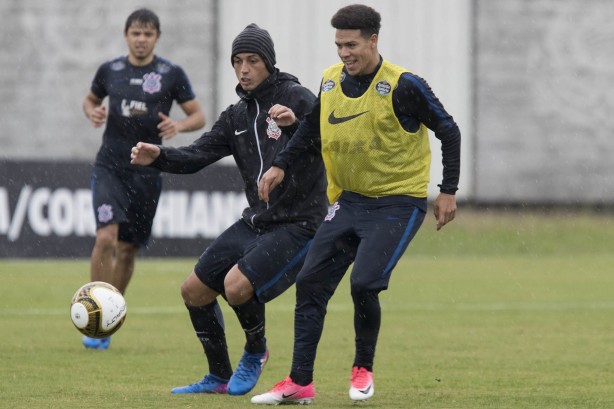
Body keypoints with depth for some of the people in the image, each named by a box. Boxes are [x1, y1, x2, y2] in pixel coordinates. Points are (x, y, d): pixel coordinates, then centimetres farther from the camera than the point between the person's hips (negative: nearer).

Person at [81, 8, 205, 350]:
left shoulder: (171, 74, -1)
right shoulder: (110, 71, 4)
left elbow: (199, 116, 3)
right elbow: (91, 100, 22)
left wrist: (179, 126, -19)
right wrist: (93, 113, -2)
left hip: (146, 170, 0)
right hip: (110, 166, 0)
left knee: (128, 248, 7)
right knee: (106, 236, -18)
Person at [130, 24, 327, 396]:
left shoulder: (296, 98, -11)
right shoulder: (238, 116, 11)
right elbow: (197, 156, 5)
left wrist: (297, 122, -45)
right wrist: (158, 156, -14)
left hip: (298, 224, -8)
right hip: (257, 222, 8)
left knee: (237, 285, -26)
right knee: (194, 291, 6)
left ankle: (256, 353, 4)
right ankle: (220, 378, 22)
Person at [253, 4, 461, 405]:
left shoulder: (402, 86, -16)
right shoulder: (330, 81, 1)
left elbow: (448, 131, -7)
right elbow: (311, 128, 19)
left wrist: (448, 191, -8)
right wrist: (280, 165, 6)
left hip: (398, 203, -6)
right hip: (350, 200, 6)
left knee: (364, 283, -21)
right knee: (310, 283, -2)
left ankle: (364, 369, 4)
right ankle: (300, 383, 4)